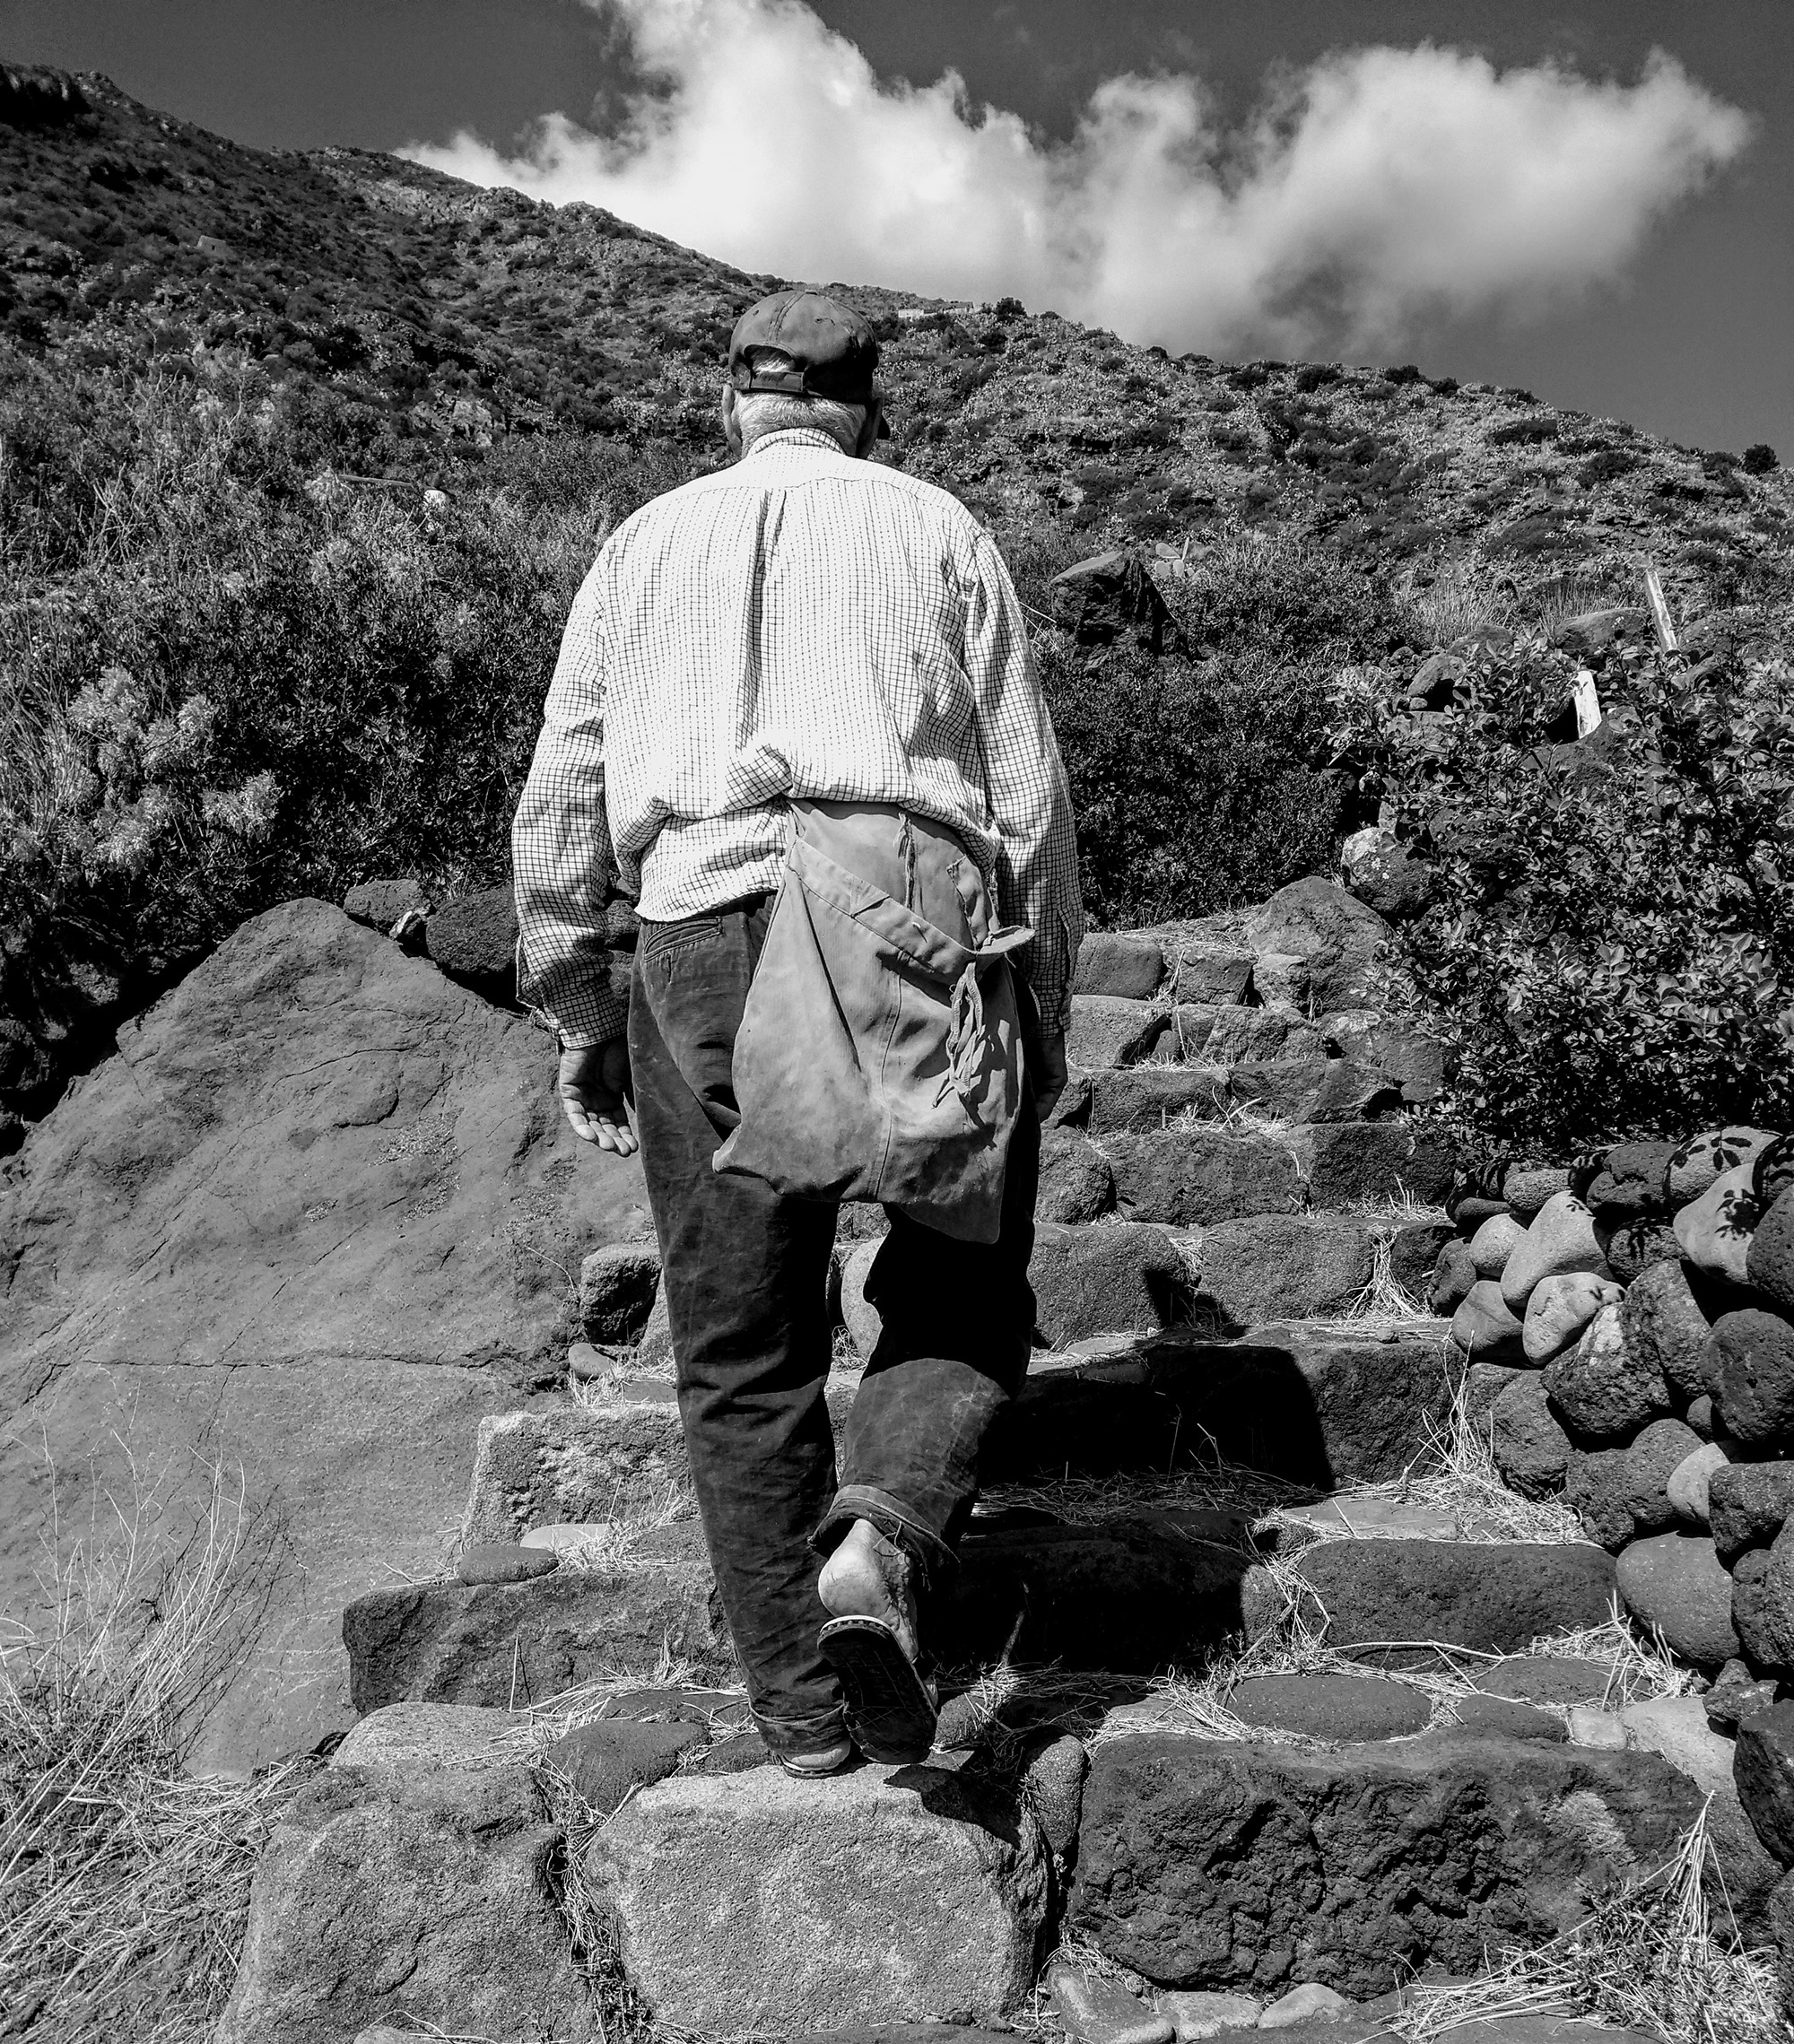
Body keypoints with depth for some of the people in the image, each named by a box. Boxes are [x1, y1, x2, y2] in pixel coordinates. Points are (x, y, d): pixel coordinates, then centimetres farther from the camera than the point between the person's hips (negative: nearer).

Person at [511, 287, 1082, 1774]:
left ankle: (803, 1704, 13)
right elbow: (1029, 791, 8)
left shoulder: (647, 541, 20)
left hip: (703, 928, 1)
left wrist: (577, 1010, 18)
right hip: (915, 912, -1)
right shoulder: (936, 529, 15)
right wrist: (1048, 1003, 15)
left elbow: (560, 796, 14)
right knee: (960, 1310, 12)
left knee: (744, 1350, 10)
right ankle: (881, 1548, -13)